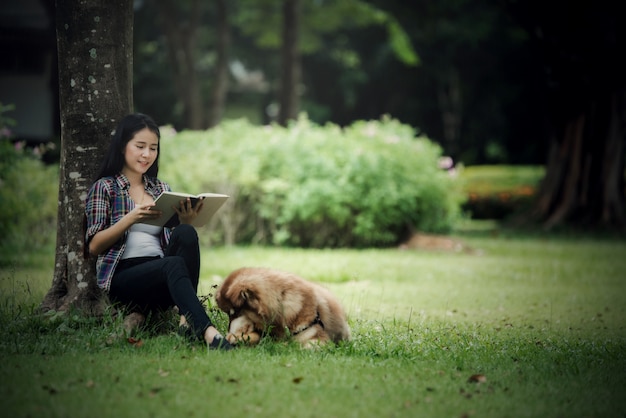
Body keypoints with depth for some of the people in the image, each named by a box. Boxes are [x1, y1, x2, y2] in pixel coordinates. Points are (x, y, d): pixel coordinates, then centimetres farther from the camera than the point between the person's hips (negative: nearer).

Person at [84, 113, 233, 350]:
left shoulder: (162, 189, 23)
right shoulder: (105, 187, 9)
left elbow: (174, 244, 17)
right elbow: (93, 246, -1)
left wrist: (185, 222, -6)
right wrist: (131, 218, -16)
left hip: (160, 273, 4)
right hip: (123, 276, -4)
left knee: (187, 234, -28)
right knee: (174, 264, -36)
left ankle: (187, 319, -34)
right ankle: (208, 332, -52)